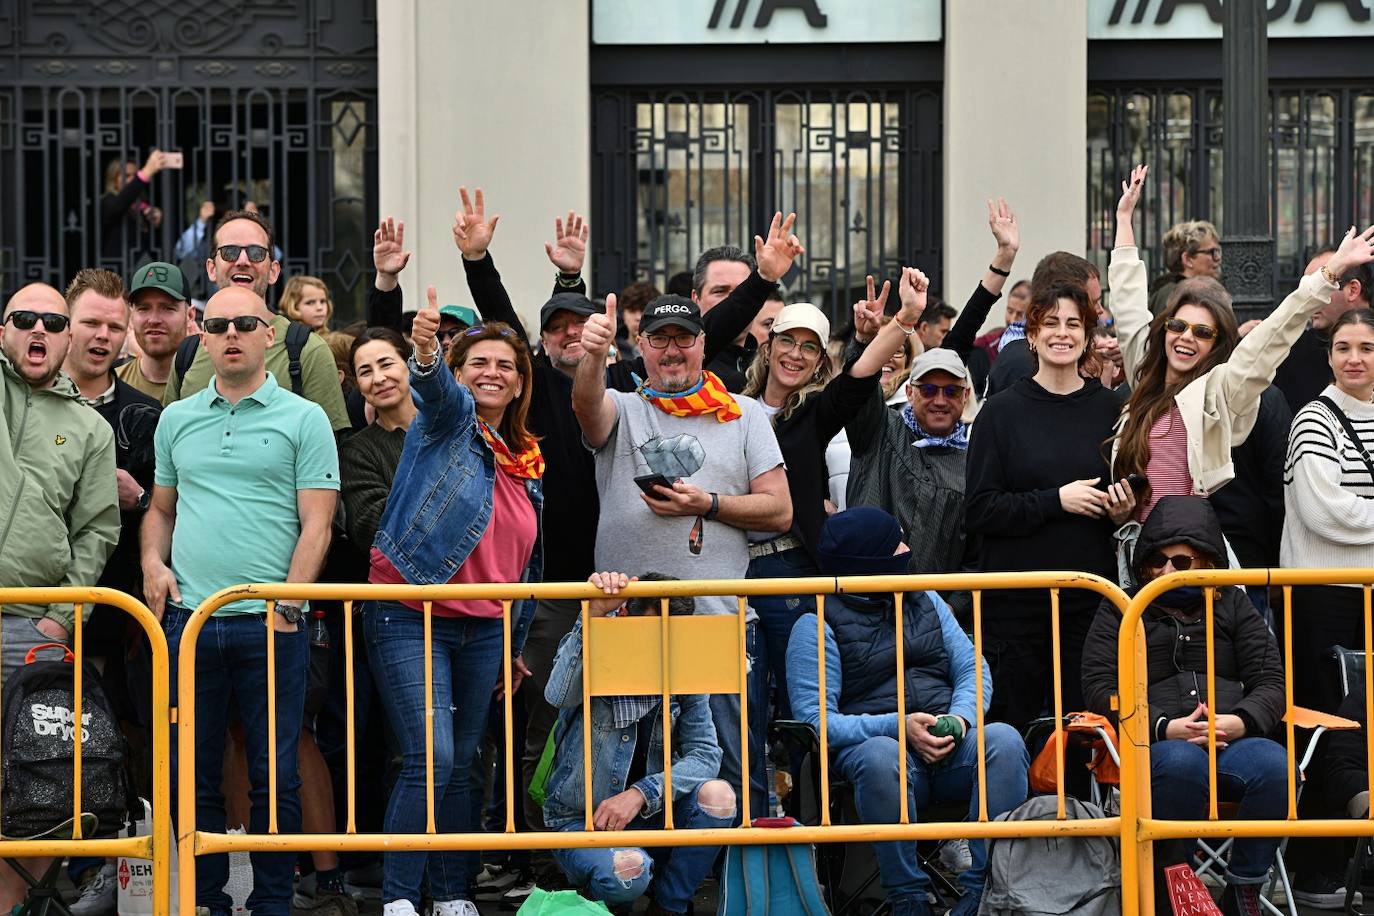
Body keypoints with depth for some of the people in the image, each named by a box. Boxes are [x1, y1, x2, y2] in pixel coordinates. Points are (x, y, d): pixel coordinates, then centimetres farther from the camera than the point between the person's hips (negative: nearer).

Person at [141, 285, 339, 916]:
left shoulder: (303, 419, 2)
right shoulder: (176, 420, 14)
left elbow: (316, 523, -3)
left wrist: (287, 604, -12)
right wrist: (153, 562, 3)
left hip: (269, 624, -3)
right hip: (187, 620, 3)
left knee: (274, 777, 1)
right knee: (192, 774, 7)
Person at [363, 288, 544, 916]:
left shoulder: (528, 462, 13)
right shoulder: (450, 421, -2)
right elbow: (436, 391, -28)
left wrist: (517, 644, 21)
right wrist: (426, 352, -50)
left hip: (483, 628, 6)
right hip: (411, 617, -6)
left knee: (460, 767, 11)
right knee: (430, 758, -15)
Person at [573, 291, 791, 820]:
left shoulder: (744, 415, 12)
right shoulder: (621, 410, 11)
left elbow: (779, 512, 6)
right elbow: (587, 405, -15)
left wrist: (707, 504, -8)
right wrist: (594, 355, -36)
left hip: (723, 621, 0)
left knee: (735, 771, 0)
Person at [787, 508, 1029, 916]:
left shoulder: (926, 602, 20)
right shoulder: (818, 625, 2)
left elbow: (972, 669, 14)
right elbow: (815, 719, -7)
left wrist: (960, 719, -9)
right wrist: (899, 727, -18)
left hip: (950, 747, 4)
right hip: (872, 742, -4)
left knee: (1004, 740, -28)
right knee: (880, 758, -40)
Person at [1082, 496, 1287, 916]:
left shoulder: (1233, 605, 23)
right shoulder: (1120, 609, 18)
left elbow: (1270, 681, 15)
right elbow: (1099, 687, 5)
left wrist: (1239, 721, -10)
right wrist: (1165, 728, -12)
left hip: (1231, 740, 2)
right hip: (1155, 743, -2)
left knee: (1275, 765, -34)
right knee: (1182, 762, -40)